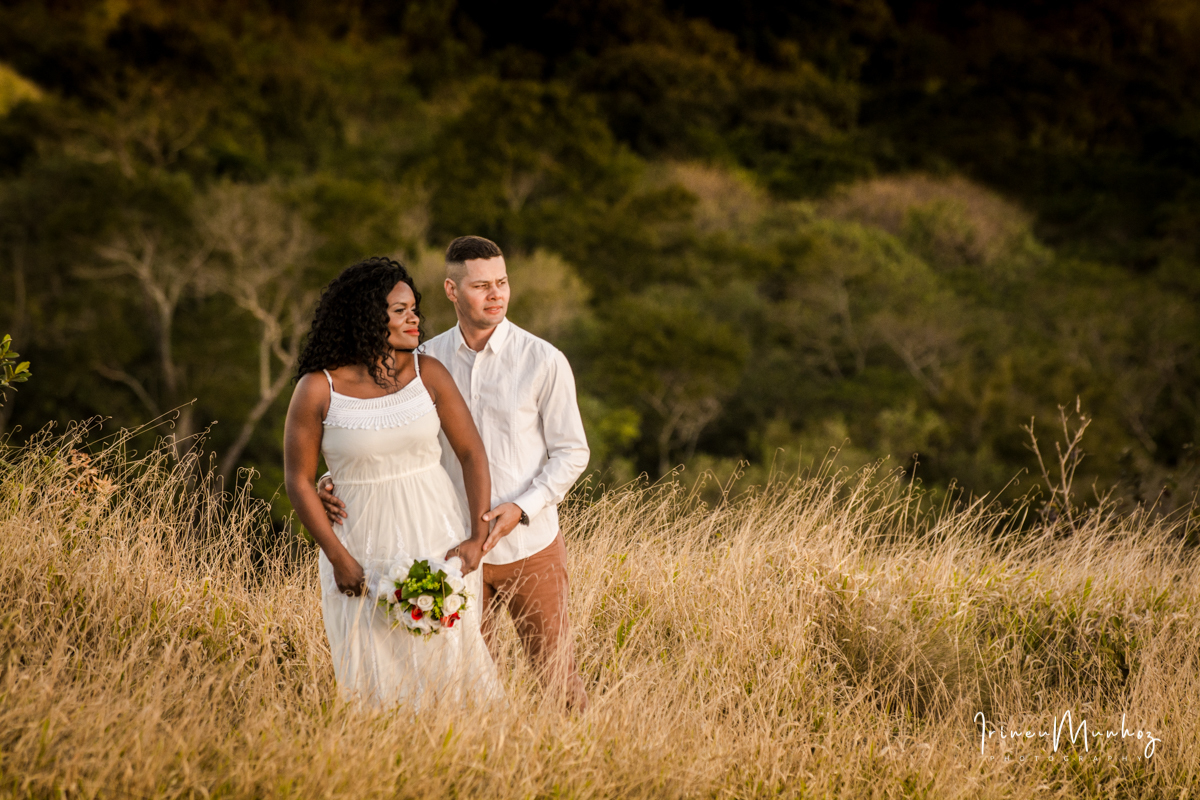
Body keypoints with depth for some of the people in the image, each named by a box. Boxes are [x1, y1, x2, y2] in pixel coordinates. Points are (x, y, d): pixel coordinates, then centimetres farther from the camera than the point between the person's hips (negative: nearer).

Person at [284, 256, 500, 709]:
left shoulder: (427, 373, -2)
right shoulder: (317, 390, -9)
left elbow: (471, 453, 2)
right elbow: (299, 480, -4)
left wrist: (478, 537, -7)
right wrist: (339, 559, -8)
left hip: (438, 541, 2)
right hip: (362, 555, -1)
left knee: (446, 664, 4)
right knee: (374, 685, 4)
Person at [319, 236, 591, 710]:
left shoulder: (543, 362, -8)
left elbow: (571, 452, -4)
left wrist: (521, 508, -18)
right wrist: (338, 482, -15)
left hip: (529, 545, -2)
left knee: (555, 677, 6)